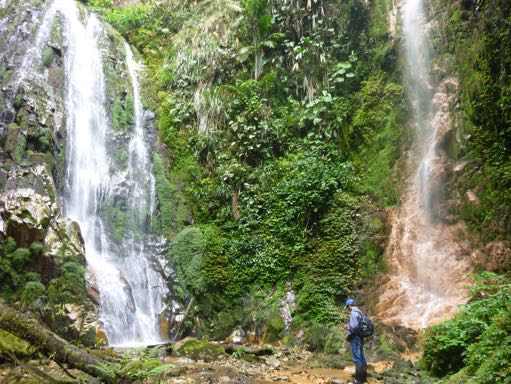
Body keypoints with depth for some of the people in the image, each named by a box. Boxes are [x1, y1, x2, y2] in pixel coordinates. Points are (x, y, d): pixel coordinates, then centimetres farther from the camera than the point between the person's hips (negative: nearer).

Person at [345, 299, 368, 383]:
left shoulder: (354, 313, -15)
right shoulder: (359, 312, 15)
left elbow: (354, 326, -25)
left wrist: (349, 334, -11)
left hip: (355, 338, -10)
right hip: (360, 338, 10)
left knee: (357, 358, -7)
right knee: (361, 358, 14)